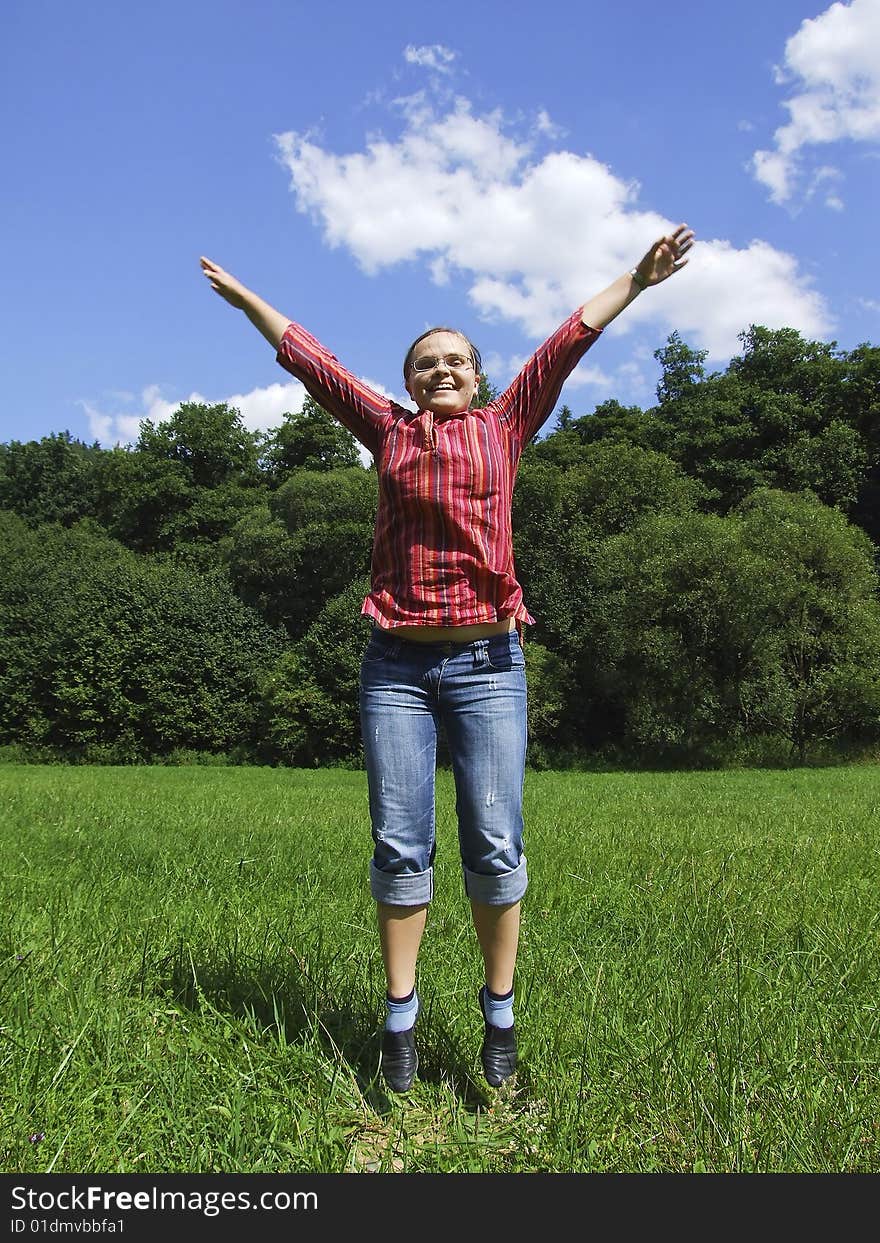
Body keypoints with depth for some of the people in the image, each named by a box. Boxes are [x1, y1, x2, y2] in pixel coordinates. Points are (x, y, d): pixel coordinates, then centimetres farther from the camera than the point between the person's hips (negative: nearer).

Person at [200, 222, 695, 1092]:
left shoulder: (503, 428, 14)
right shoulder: (389, 430, 15)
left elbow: (566, 344, 13)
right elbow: (310, 359, 22)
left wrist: (636, 280, 13)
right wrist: (245, 298, 29)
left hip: (486, 662, 0)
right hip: (396, 664, 1)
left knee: (494, 845, 0)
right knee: (399, 846, 3)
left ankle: (499, 1017, 15)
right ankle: (400, 1018, 14)